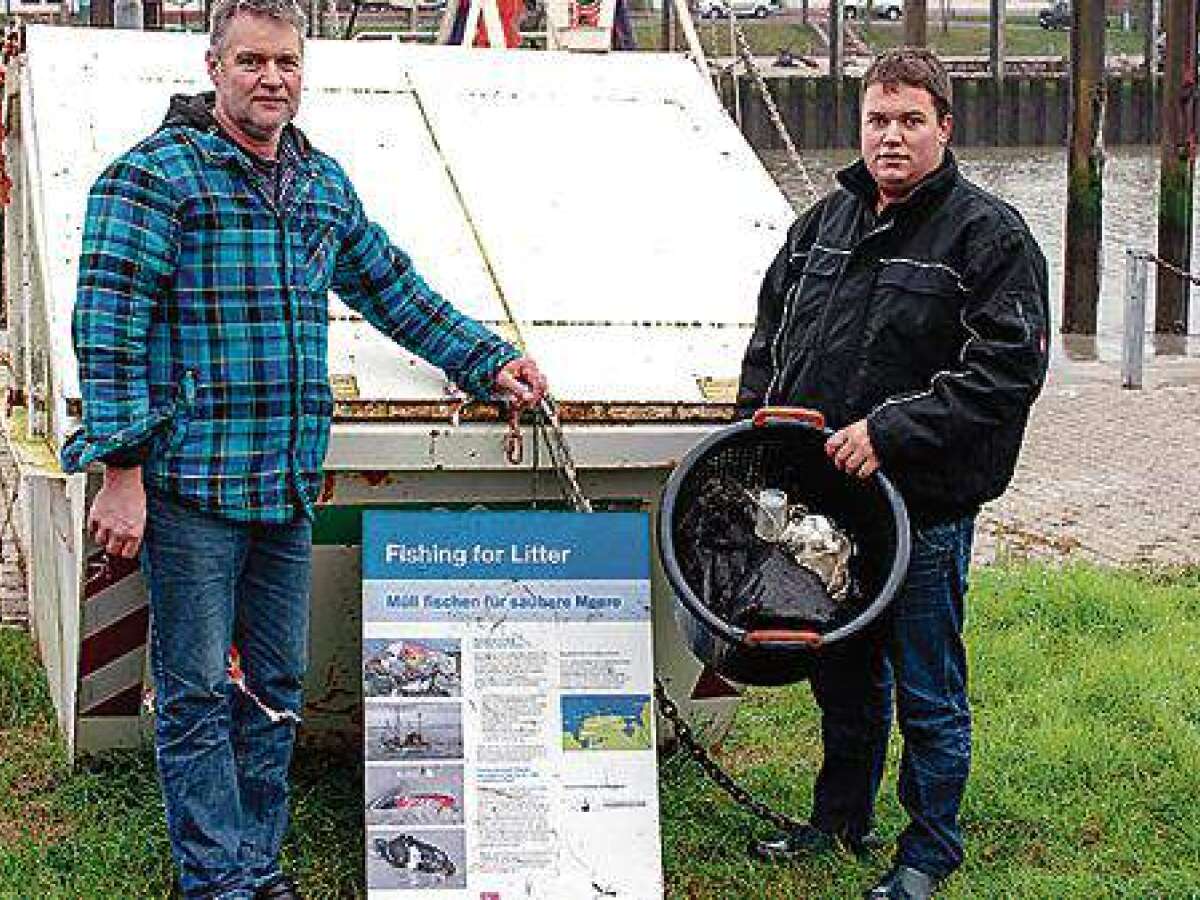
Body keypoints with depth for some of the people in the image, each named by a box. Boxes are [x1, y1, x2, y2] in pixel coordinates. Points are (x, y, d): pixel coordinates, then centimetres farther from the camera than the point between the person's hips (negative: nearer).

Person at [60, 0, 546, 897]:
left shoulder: (323, 182, 15)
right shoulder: (155, 174, -6)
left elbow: (391, 285, 27)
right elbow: (108, 328, -11)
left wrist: (489, 361, 23)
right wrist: (121, 470, -16)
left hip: (288, 485, 7)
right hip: (191, 485, -6)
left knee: (275, 686, 13)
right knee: (198, 692, 1)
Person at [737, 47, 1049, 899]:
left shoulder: (989, 235, -9)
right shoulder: (827, 220, 11)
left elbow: (1008, 367, -18)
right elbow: (772, 330, 23)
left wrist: (890, 430, -23)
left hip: (925, 506, -6)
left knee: (928, 693, 5)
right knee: (843, 674, 21)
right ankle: (840, 820, 37)